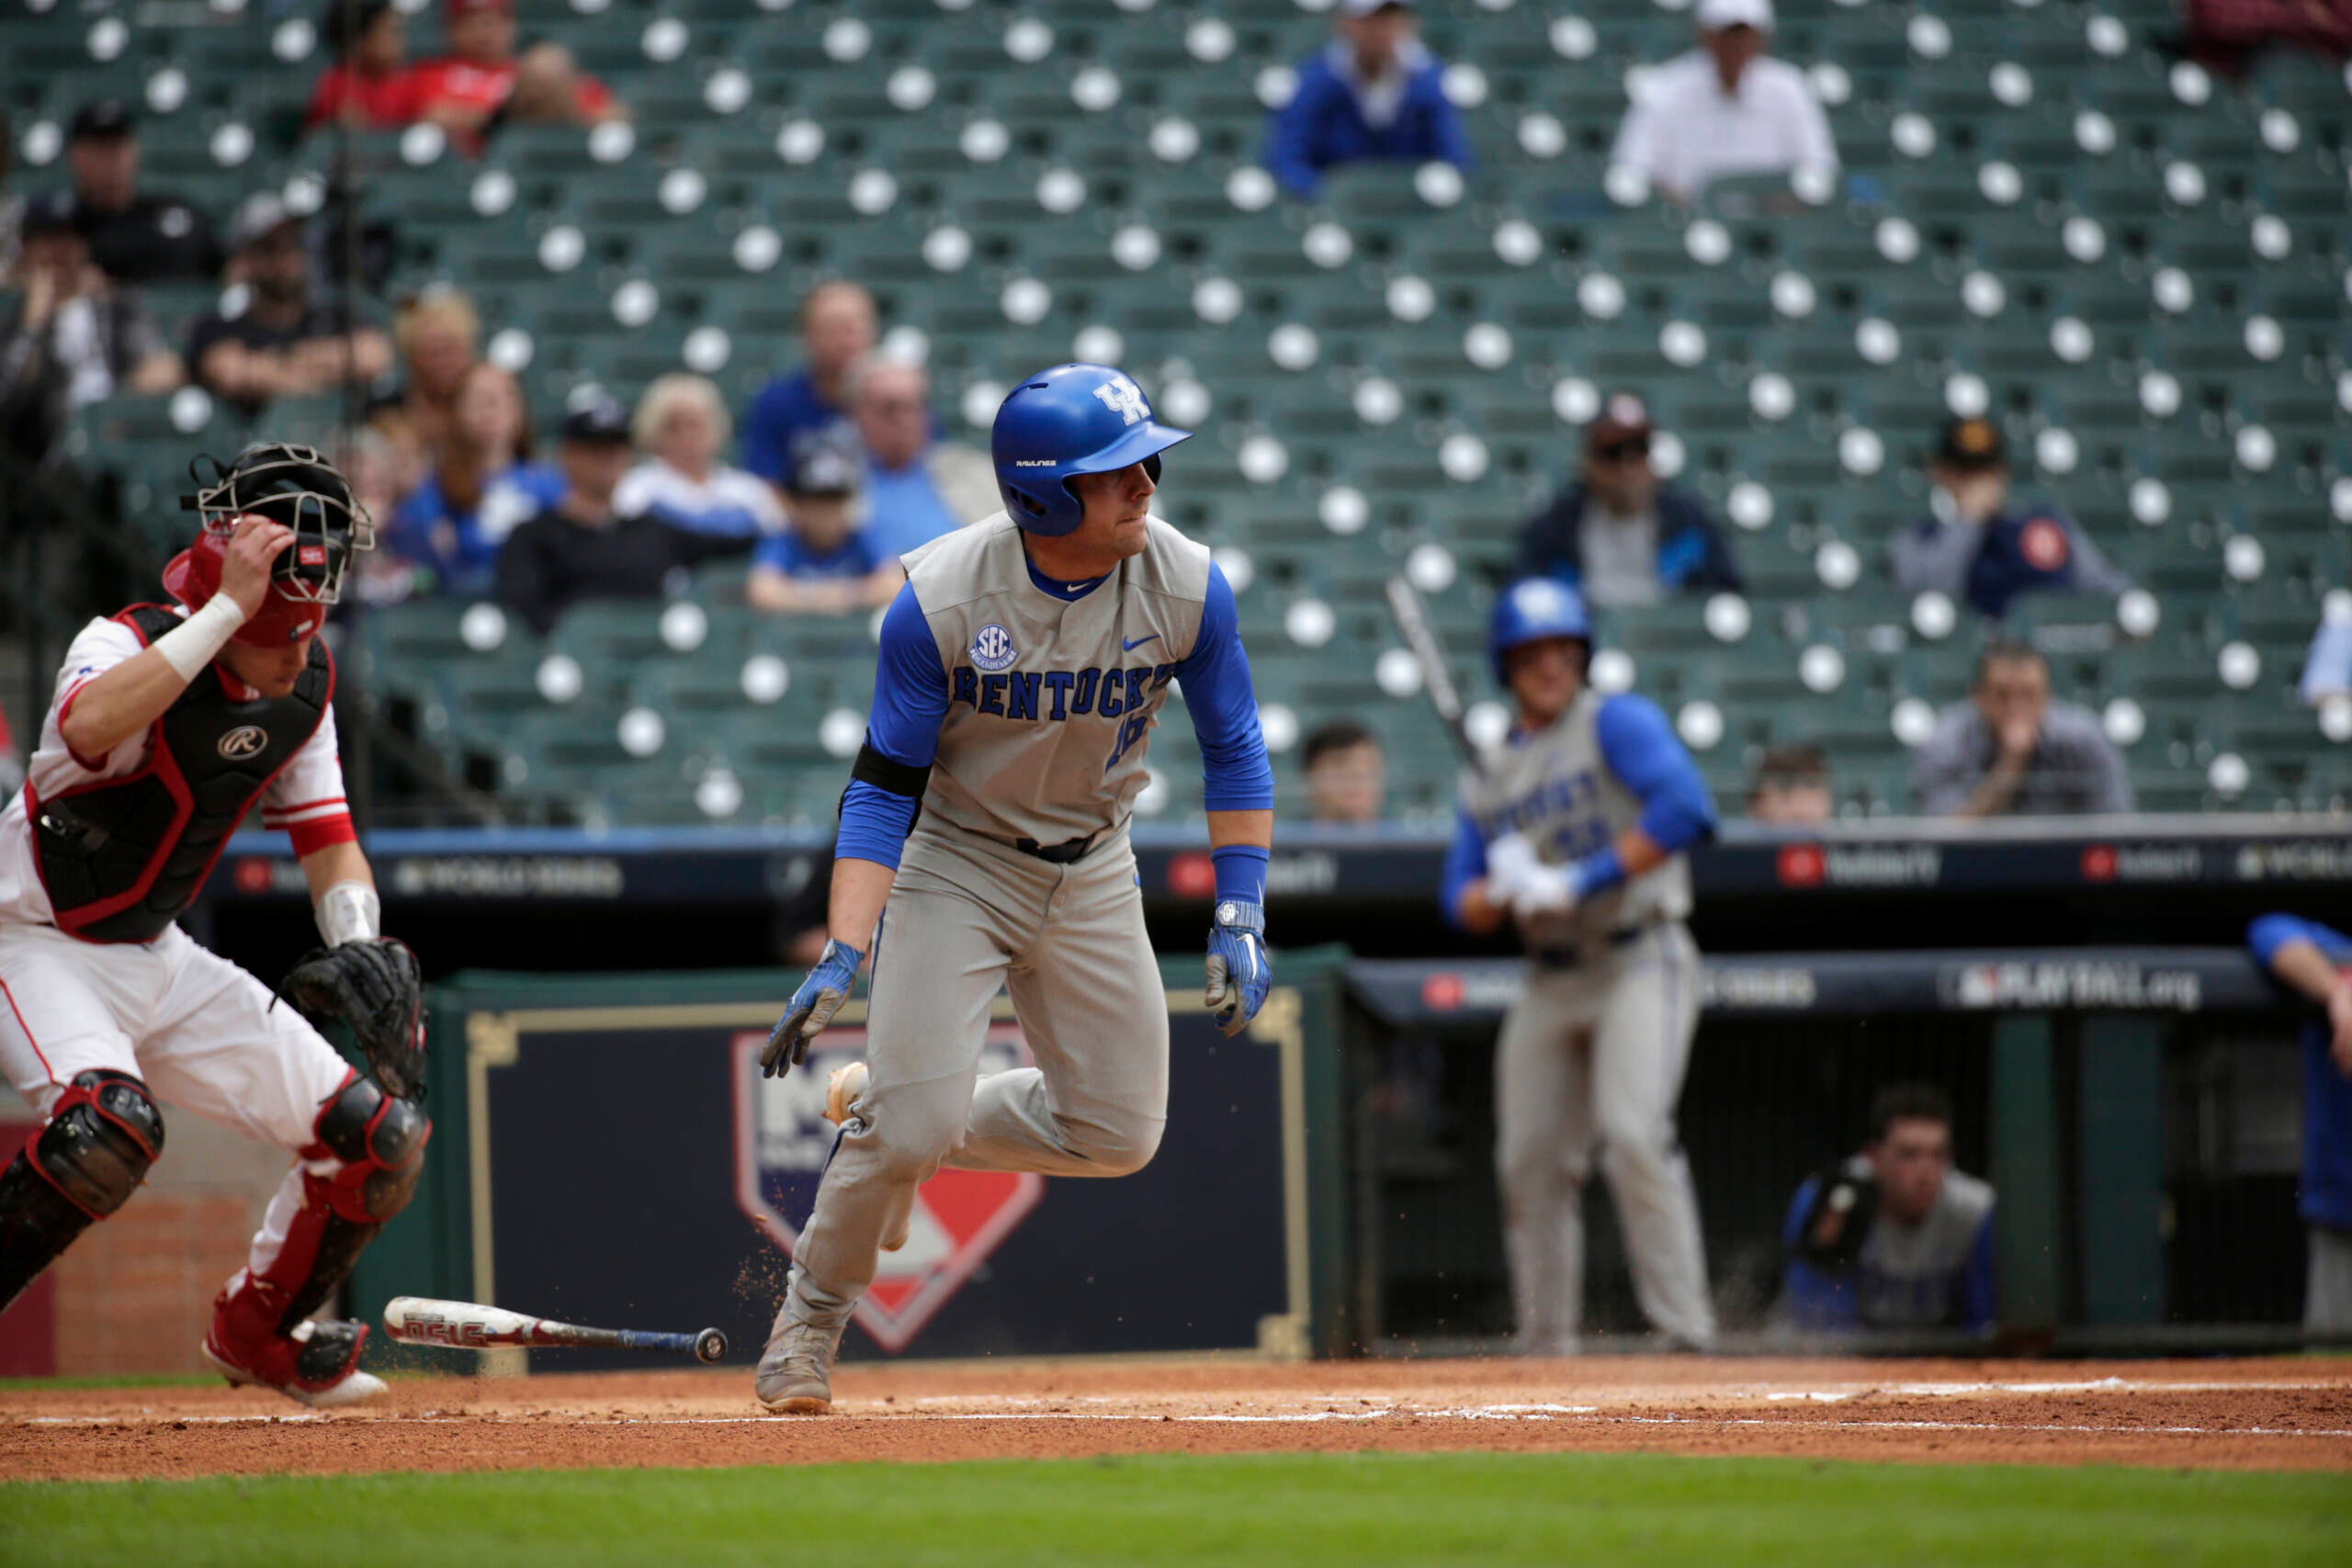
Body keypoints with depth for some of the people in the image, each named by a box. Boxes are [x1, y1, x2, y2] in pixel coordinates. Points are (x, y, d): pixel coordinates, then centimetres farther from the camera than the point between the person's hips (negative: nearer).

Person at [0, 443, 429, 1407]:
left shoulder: (304, 683, -2)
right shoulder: (131, 646, -25)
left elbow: (326, 834, 8)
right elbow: (89, 727, -48)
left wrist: (360, 947, -12)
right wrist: (226, 608, -46)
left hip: (158, 959, 7)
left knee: (381, 1140, 3)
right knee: (109, 1125, -37)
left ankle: (256, 1333, 28)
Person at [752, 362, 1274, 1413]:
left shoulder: (1186, 587, -17)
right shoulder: (941, 599, -25)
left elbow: (1234, 754, -2)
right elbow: (882, 788, -18)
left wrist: (1240, 918, -10)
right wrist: (843, 958, -28)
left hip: (1093, 873, 4)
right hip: (956, 863, -4)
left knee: (1119, 1134, 2)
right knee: (915, 1126, -15)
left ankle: (888, 1113, 26)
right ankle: (811, 1317, 10)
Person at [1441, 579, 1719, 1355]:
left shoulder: (1618, 722, -2)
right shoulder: (1488, 779, 16)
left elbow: (1686, 808, -18)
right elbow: (1462, 906, 14)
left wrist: (1581, 881, -20)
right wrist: (1503, 891, -11)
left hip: (1641, 962, -6)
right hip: (1549, 983, 7)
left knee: (1633, 1133, -23)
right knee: (1530, 1163, 4)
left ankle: (1686, 1333, -24)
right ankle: (1546, 1347, 16)